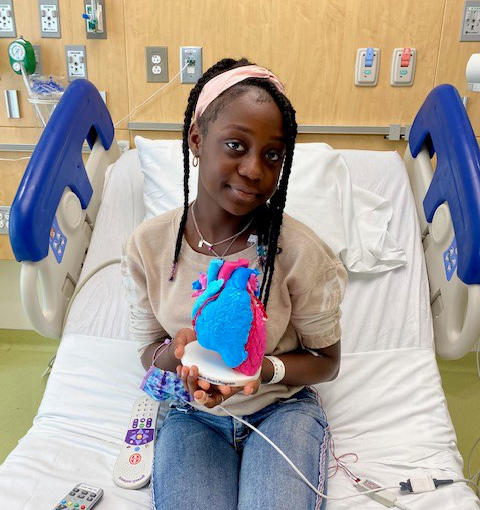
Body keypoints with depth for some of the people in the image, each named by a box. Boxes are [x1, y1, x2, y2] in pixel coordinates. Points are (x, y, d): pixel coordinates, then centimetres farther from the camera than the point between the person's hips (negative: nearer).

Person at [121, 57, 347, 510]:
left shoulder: (299, 251, -20)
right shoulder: (147, 246, -13)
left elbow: (326, 362, -6)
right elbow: (149, 349, -1)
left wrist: (264, 368, -26)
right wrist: (178, 351, -25)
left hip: (281, 407, 0)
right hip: (193, 413, 1)